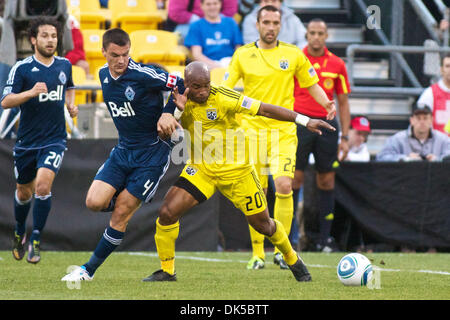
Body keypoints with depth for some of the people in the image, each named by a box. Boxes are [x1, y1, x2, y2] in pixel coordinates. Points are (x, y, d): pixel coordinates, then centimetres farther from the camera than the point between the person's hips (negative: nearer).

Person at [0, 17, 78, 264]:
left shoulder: (64, 65, 4)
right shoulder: (22, 68, -9)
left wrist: (70, 104, 7)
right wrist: (31, 93, -28)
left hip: (54, 139, 1)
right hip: (27, 141, -1)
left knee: (43, 185, -19)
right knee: (24, 192, 13)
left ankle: (35, 241, -9)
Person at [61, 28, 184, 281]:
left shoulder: (143, 75, -18)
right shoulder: (104, 74, 4)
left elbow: (183, 86, -10)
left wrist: (167, 112, -21)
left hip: (152, 152, -6)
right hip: (123, 149, 6)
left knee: (120, 215, -6)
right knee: (95, 202, -11)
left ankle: (89, 269, 6)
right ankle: (132, 200, 21)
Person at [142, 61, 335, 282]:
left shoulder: (223, 98, -20)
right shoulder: (180, 100, -7)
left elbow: (264, 109, -21)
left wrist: (305, 121, -25)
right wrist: (178, 111, -31)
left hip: (236, 170, -3)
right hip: (200, 170, 3)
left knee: (262, 224, 5)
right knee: (167, 212, -14)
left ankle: (293, 261, 33)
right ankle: (167, 271, 3)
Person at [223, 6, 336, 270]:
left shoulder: (293, 55, 4)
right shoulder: (243, 55, 4)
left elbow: (312, 85, 13)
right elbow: (225, 89, 5)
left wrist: (327, 103, -5)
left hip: (283, 130, -1)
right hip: (252, 128, 1)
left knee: (284, 185, -15)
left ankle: (281, 250, -5)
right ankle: (258, 253, 12)